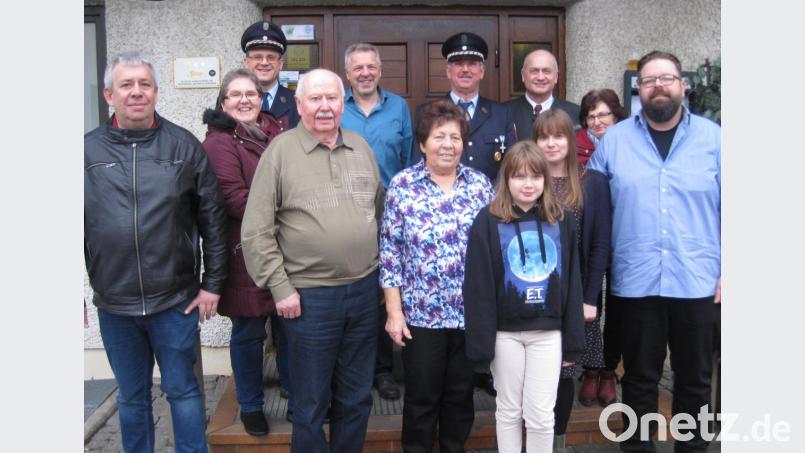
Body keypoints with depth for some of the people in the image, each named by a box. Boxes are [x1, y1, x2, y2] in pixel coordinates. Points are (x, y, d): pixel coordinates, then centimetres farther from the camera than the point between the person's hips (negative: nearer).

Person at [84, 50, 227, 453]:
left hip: (176, 299, -1)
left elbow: (212, 218, -1)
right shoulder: (89, 150, 0)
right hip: (113, 303, 2)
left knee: (183, 390, 12)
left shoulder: (184, 145, -3)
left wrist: (213, 283, -3)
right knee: (131, 396, 17)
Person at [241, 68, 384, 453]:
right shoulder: (280, 150, -6)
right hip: (308, 296, -4)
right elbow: (256, 230, -7)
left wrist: (381, 269, 12)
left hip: (364, 289, 4)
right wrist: (280, 287, -10)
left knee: (357, 398, 18)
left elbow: (380, 209, 16)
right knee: (311, 404, 11)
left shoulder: (361, 147, 8)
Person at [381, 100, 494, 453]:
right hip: (420, 313, -2)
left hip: (471, 312, 2)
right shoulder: (402, 185, -4)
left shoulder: (480, 184, 2)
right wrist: (394, 311, -7)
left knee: (460, 394, 16)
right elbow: (389, 252, -4)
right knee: (421, 398, 10)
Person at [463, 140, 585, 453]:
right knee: (508, 410, 14)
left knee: (541, 414, 7)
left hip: (548, 332, 2)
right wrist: (481, 344, -9)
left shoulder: (562, 221, 2)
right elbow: (478, 287, -8)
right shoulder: (488, 222, -7)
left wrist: (573, 340, 5)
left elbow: (571, 283, 5)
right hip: (505, 332, -1)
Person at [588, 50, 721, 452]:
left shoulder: (712, 137, 2)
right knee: (639, 378, 14)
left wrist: (727, 272, -3)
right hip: (635, 282, 0)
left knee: (694, 378, 15)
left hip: (697, 281, 0)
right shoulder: (614, 140, 3)